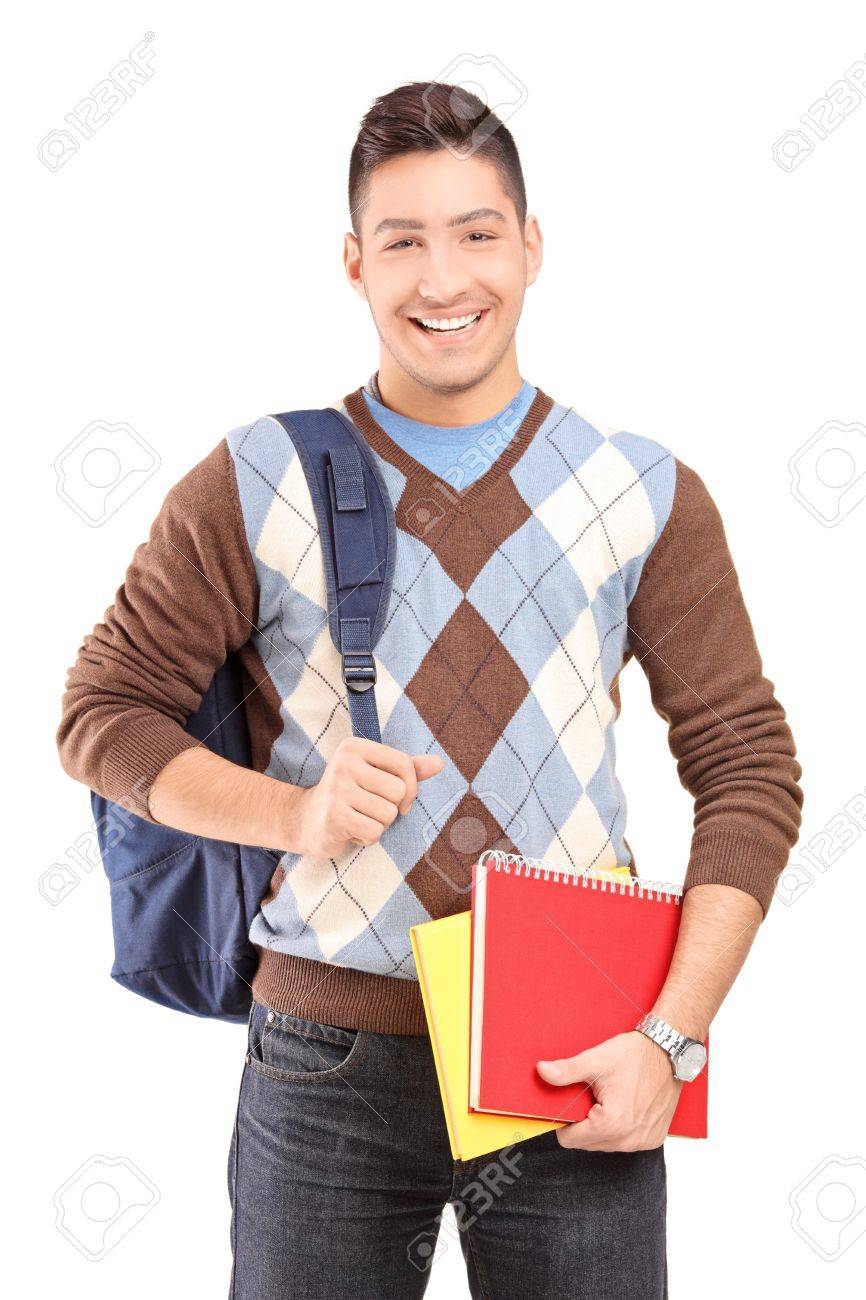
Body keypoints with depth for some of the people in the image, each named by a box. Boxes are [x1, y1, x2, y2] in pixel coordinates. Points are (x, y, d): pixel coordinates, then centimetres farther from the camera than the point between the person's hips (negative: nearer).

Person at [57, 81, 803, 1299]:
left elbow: (748, 765, 3)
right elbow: (102, 711, 5)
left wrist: (671, 1036, -7)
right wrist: (291, 811, -12)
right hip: (330, 1068, 0)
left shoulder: (645, 494, 3)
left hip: (580, 1074, 1)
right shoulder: (256, 483, 1)